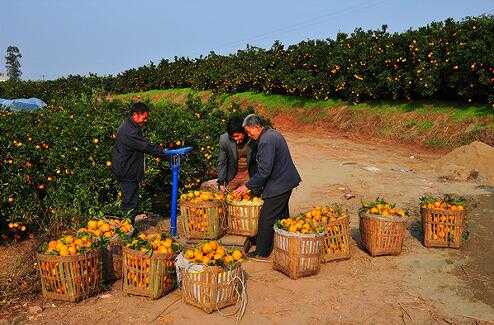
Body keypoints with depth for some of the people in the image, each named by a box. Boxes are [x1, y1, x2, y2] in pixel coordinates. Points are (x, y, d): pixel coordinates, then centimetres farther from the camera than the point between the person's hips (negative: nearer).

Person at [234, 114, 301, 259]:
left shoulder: (266, 141, -22)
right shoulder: (272, 133, 11)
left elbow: (264, 171, -25)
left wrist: (248, 186, -16)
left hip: (279, 185, -11)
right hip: (286, 181, 11)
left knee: (266, 219, -1)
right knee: (282, 216, 23)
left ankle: (261, 252, 10)